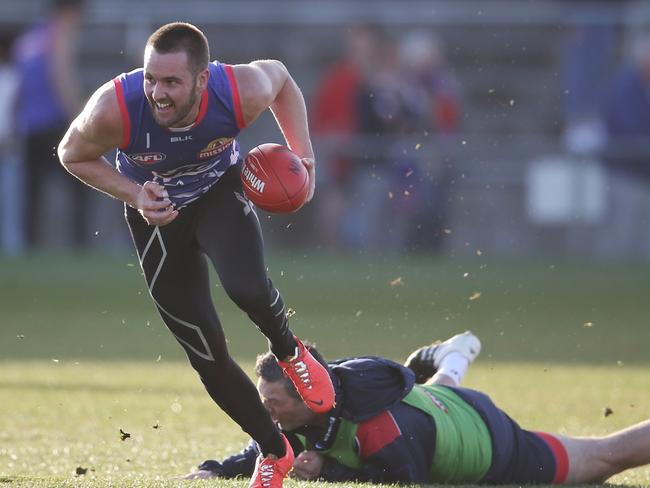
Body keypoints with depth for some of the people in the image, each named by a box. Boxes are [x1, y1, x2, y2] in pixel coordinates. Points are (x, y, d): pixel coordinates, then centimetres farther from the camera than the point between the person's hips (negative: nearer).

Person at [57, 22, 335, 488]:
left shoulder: (243, 91, -33)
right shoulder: (113, 109, -36)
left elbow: (280, 77, -7)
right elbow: (73, 154, -13)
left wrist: (302, 152, -17)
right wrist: (133, 194, -27)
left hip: (220, 191, 0)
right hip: (157, 213, 0)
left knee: (247, 287, -31)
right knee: (208, 355, 0)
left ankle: (290, 352, 5)